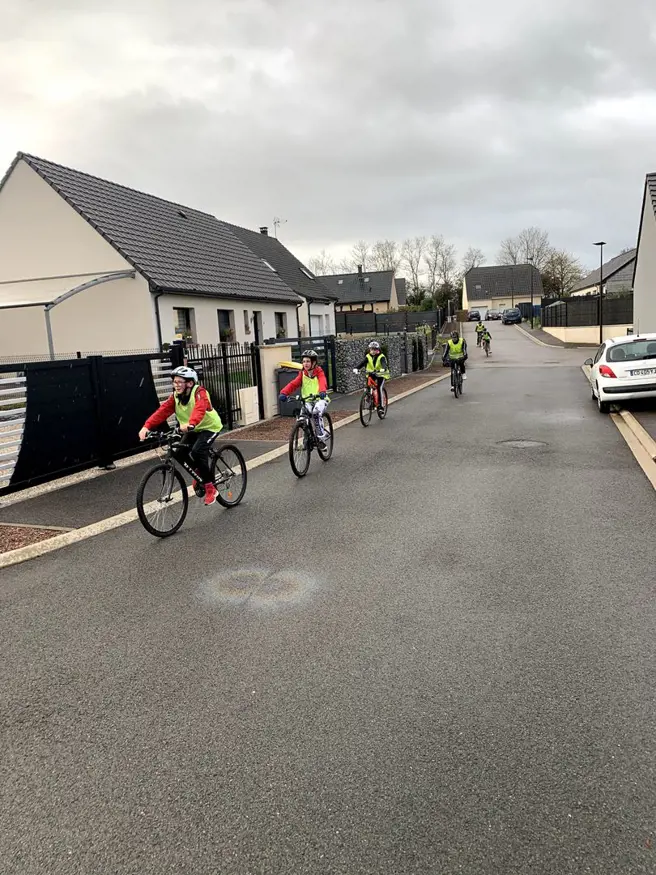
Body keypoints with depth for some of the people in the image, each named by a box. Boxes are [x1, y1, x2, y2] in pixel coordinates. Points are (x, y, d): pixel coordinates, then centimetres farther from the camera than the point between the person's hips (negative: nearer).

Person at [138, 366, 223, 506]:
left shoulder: (199, 393, -25)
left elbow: (199, 409, -45)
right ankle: (199, 471, 20)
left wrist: (190, 424, -64)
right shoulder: (175, 396, -7)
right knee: (180, 453, -10)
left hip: (209, 427, -7)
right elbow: (162, 411, -18)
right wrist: (147, 426, -33)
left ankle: (210, 487, -12)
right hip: (192, 430, 7)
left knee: (197, 451, -27)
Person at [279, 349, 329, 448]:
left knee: (317, 413, -32)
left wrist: (322, 391, -46)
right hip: (307, 401, 4)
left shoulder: (319, 372, -3)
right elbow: (294, 384, -5)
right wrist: (284, 393, -23)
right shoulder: (302, 374, 7)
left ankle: (321, 438, -17)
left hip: (320, 399, -4)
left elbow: (323, 382, -23)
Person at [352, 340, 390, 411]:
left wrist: (383, 369, -57)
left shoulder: (381, 357, -16)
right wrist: (356, 368, -36)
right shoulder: (368, 356, -5)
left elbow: (384, 364, -33)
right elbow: (362, 363, -16)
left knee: (379, 388, -21)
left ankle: (381, 406, -12)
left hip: (381, 374, -4)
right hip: (371, 374, 4)